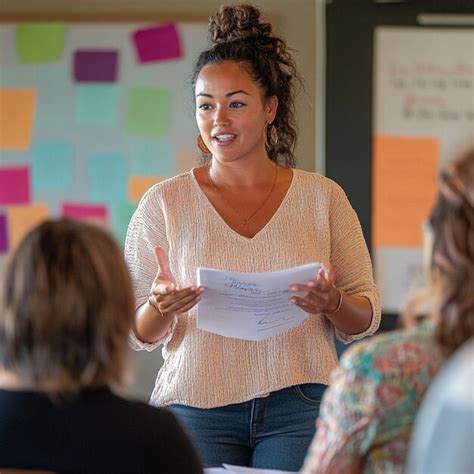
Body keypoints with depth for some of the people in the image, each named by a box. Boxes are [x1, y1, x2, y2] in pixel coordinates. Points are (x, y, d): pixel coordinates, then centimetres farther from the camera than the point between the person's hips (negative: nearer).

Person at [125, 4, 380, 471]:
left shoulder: (322, 197, 6)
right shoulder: (164, 203, 4)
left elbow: (366, 319, 8)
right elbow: (138, 334, 6)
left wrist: (333, 304, -14)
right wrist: (161, 309, -16)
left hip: (300, 404, 0)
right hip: (198, 409, 0)